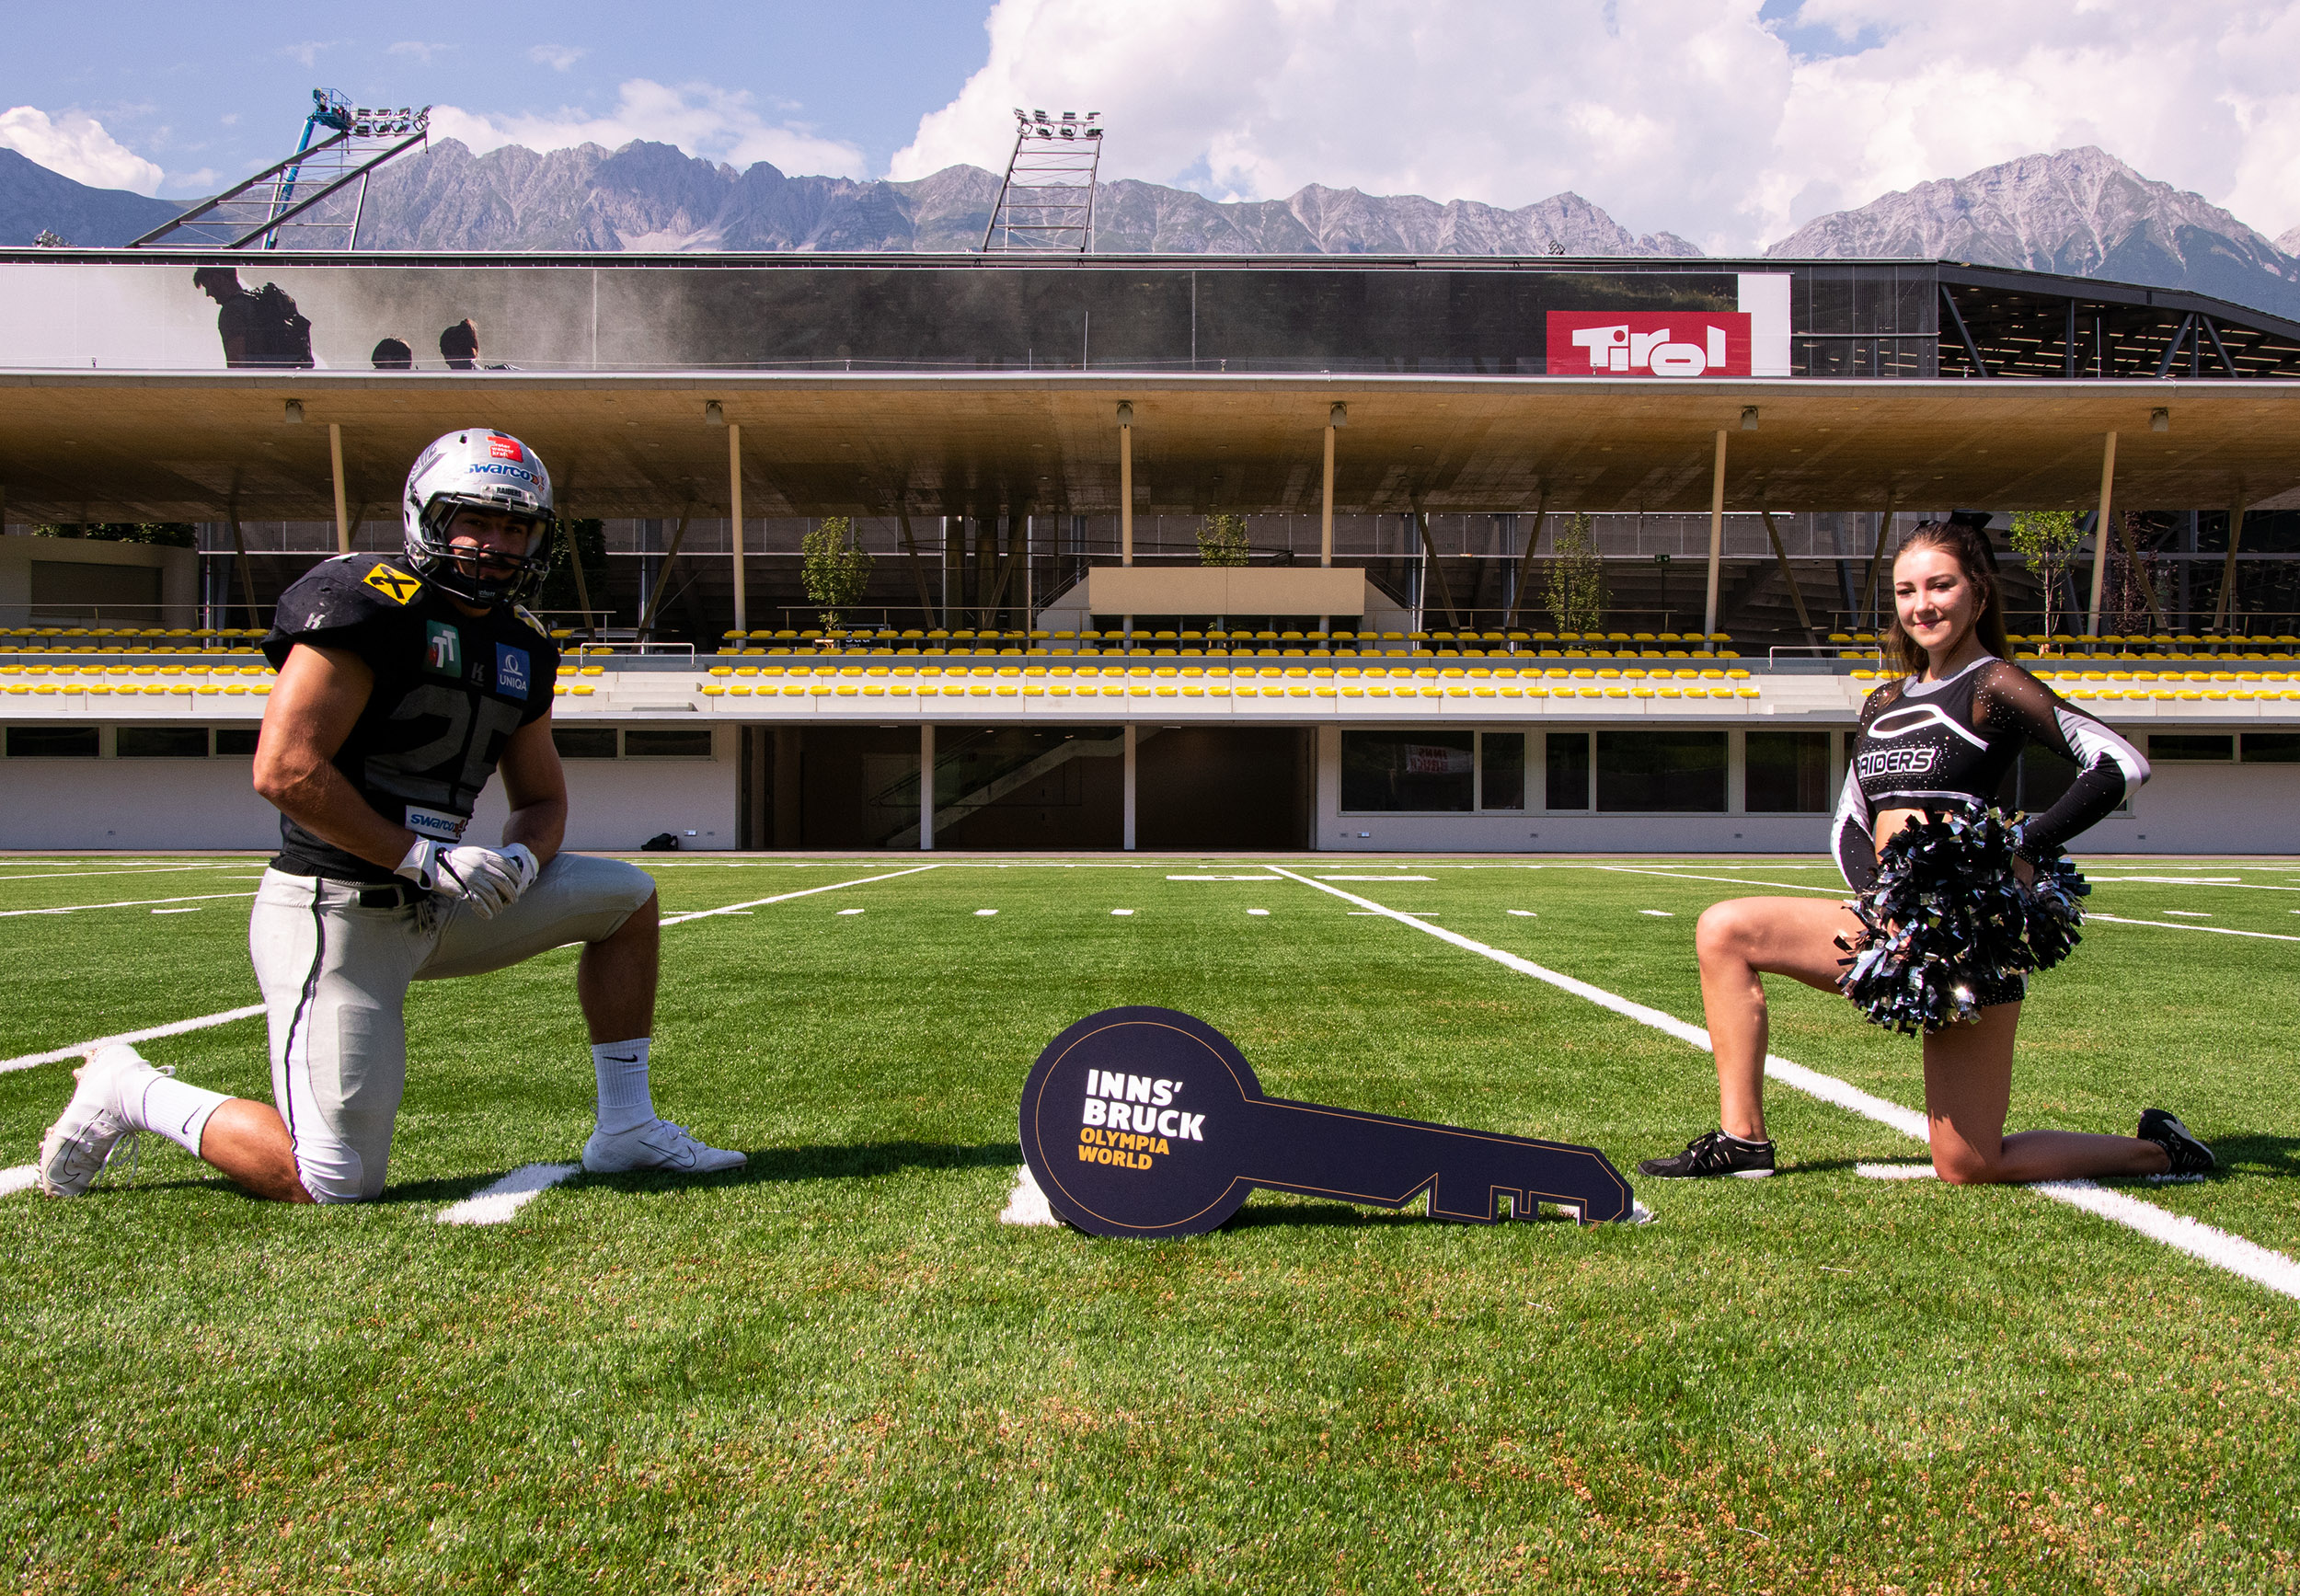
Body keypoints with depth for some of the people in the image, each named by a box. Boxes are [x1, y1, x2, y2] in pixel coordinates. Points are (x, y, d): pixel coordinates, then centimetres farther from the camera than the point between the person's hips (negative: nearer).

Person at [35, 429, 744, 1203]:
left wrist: (520, 858, -6)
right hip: (336, 910, -8)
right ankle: (132, 1093, 15)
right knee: (337, 1186, -9)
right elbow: (284, 769, -22)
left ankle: (626, 1129, 12)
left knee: (626, 896, 8)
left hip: (432, 908, 8)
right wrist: (424, 857, -20)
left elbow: (543, 799, 17)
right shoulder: (368, 603, -15)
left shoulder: (523, 648, 10)